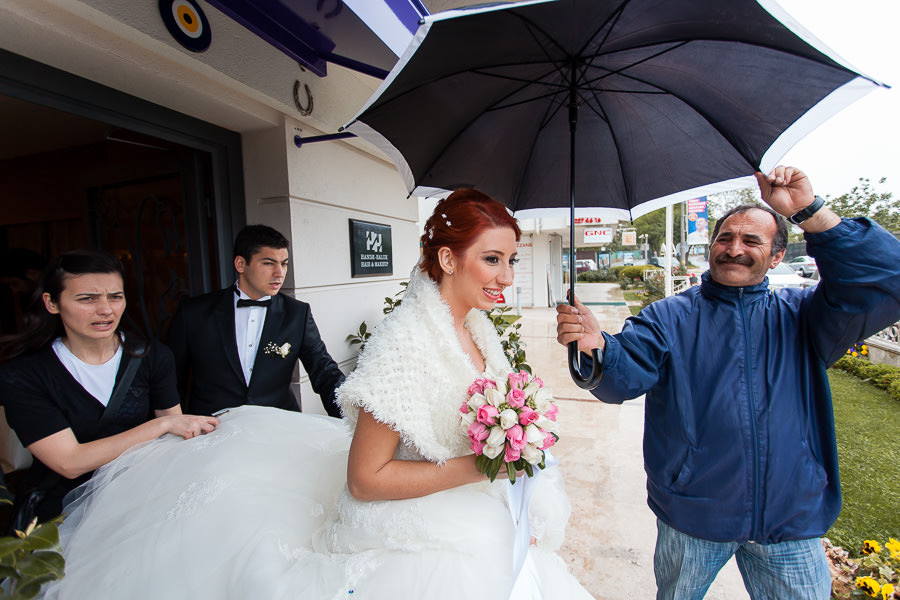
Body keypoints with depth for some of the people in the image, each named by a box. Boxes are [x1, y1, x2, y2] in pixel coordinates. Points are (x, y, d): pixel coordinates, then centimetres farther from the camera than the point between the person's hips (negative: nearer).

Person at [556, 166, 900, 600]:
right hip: (690, 518, 0)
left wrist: (810, 213, -20)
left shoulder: (800, 315, 1)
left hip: (792, 523, 1)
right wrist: (599, 348, -42)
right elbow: (625, 377, -18)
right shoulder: (669, 317, -5)